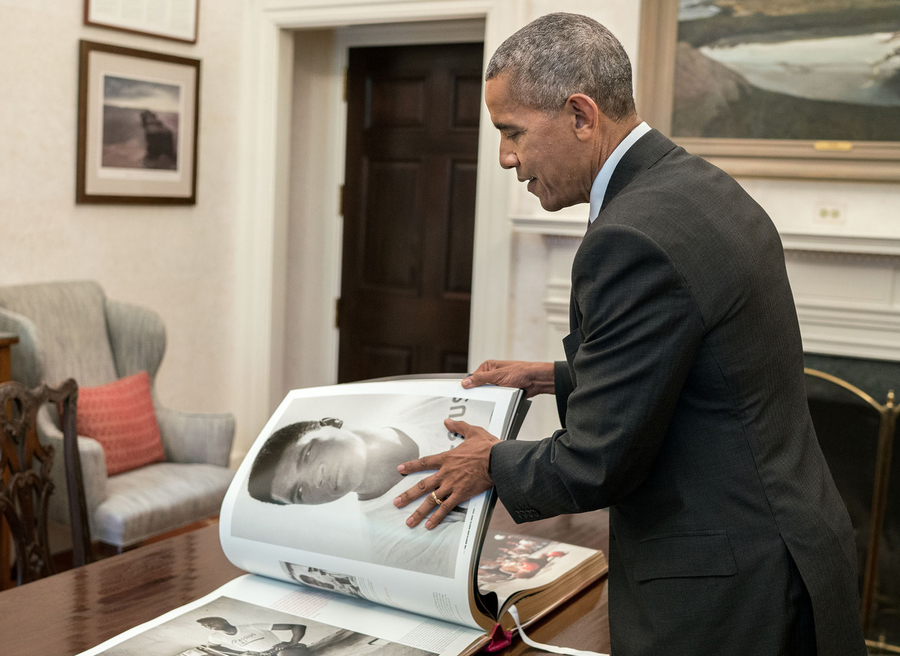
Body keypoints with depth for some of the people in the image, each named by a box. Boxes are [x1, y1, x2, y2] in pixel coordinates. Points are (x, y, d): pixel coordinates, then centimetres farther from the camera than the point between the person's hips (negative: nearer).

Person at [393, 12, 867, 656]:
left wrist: (494, 464, -3)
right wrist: (558, 376, 15)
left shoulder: (632, 240, -25)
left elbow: (596, 466, -21)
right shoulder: (704, 188, 6)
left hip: (722, 598, -9)